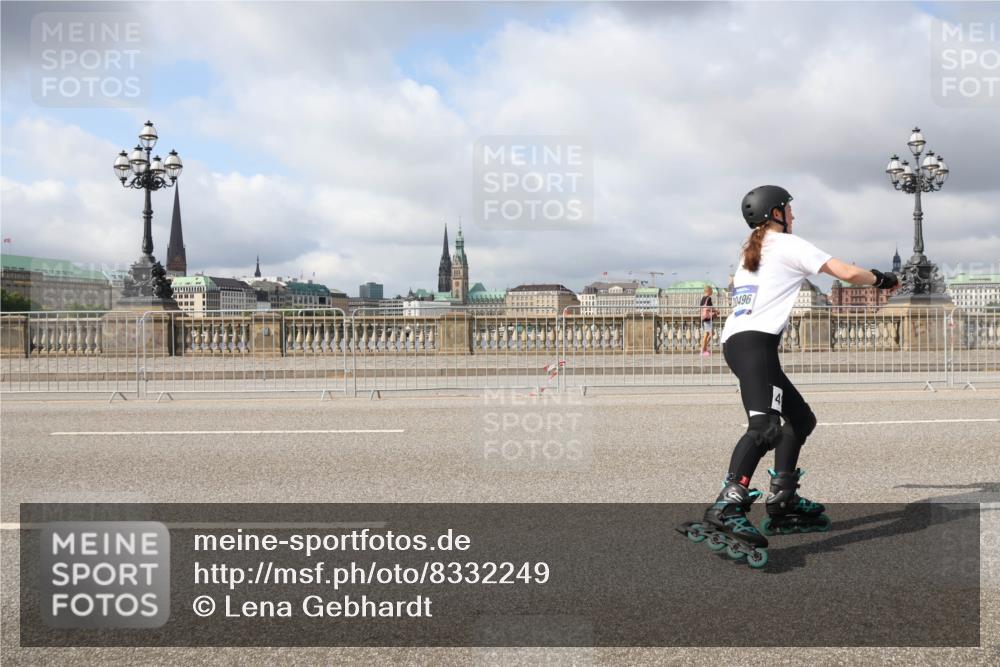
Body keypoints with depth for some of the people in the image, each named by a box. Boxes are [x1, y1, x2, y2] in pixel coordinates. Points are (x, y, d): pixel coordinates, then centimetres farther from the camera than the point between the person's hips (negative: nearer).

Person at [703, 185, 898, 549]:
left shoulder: (750, 251, 27)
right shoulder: (787, 244, 2)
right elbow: (846, 273, -3)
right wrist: (882, 280, 14)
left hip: (735, 340, 9)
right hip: (755, 341, -9)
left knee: (801, 419, 15)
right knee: (765, 426, -25)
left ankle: (782, 502, 13)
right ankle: (727, 505, -38)